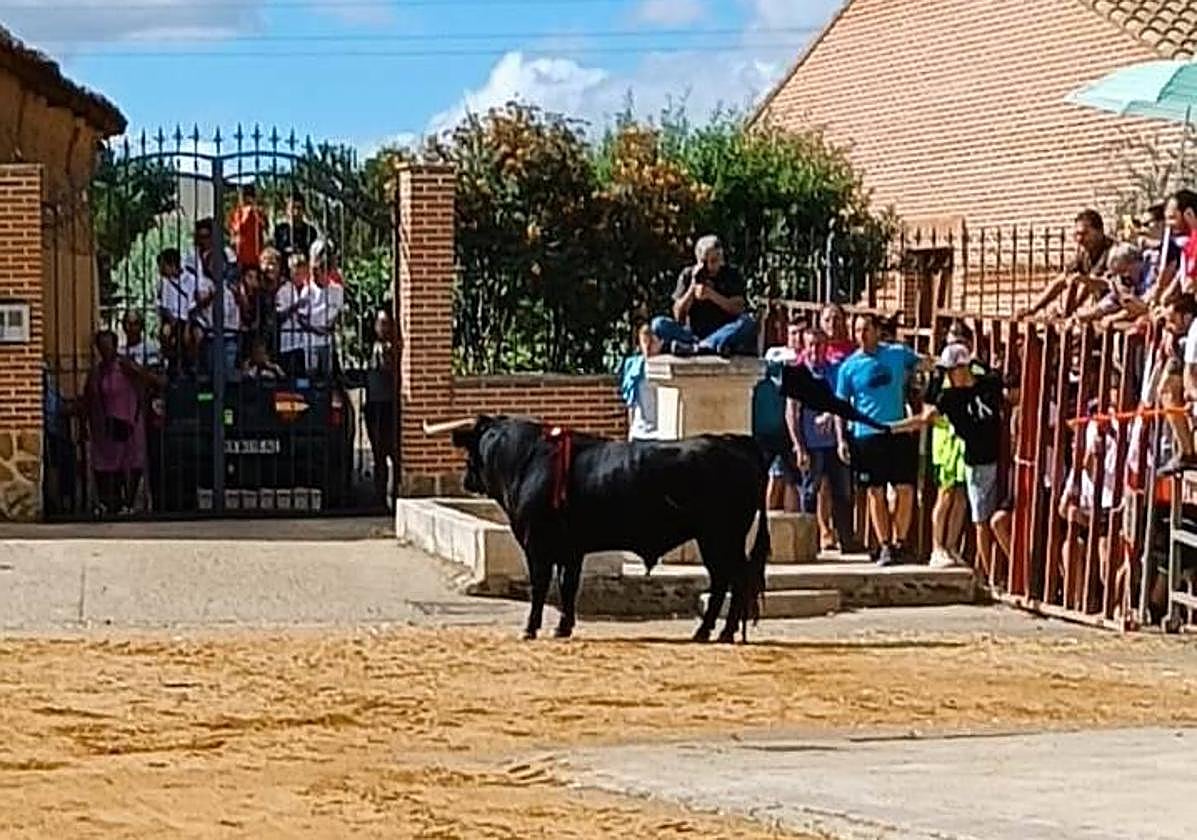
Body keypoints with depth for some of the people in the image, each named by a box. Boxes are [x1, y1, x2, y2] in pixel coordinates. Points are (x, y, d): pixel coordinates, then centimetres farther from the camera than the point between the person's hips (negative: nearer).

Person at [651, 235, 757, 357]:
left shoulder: (731, 275, 6)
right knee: (658, 323, -24)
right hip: (693, 334, 1)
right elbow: (678, 316, 2)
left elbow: (738, 309, -7)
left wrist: (712, 294, -19)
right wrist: (693, 287, -9)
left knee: (747, 322, -32)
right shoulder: (688, 275, 8)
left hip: (723, 334, -1)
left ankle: (692, 347, -41)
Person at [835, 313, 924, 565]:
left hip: (898, 432, 0)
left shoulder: (897, 354, 4)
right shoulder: (849, 366, 3)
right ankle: (885, 545, 10)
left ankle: (900, 542, 8)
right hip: (866, 435, 0)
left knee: (905, 489, -4)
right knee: (876, 492, 3)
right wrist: (841, 439, -1)